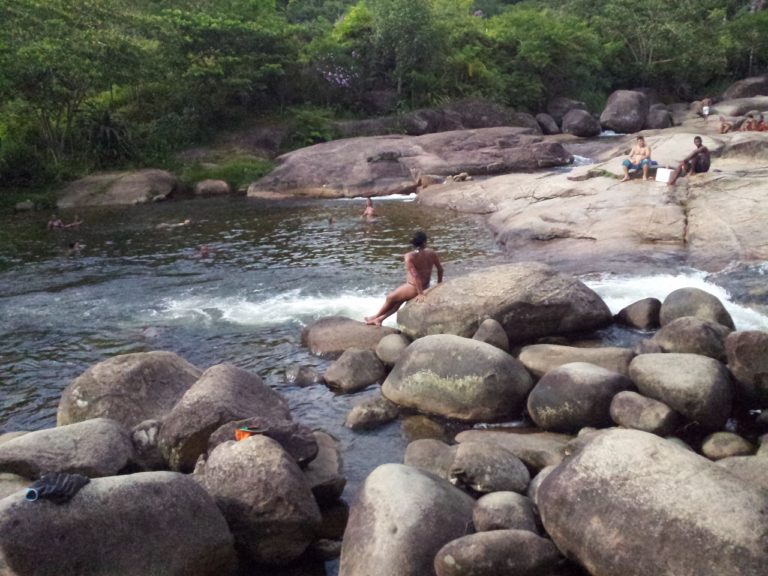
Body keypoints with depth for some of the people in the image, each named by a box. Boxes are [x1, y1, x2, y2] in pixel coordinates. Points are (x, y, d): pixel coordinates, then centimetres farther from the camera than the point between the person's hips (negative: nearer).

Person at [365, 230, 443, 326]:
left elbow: (415, 275, -26)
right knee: (399, 299, 26)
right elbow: (440, 269, 2)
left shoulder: (409, 256, -21)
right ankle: (380, 319, 34)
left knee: (390, 298, 20)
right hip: (425, 287, 6)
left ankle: (377, 316, 41)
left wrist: (420, 293, -22)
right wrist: (439, 285, 16)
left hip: (413, 288, -6)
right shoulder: (432, 253, -5)